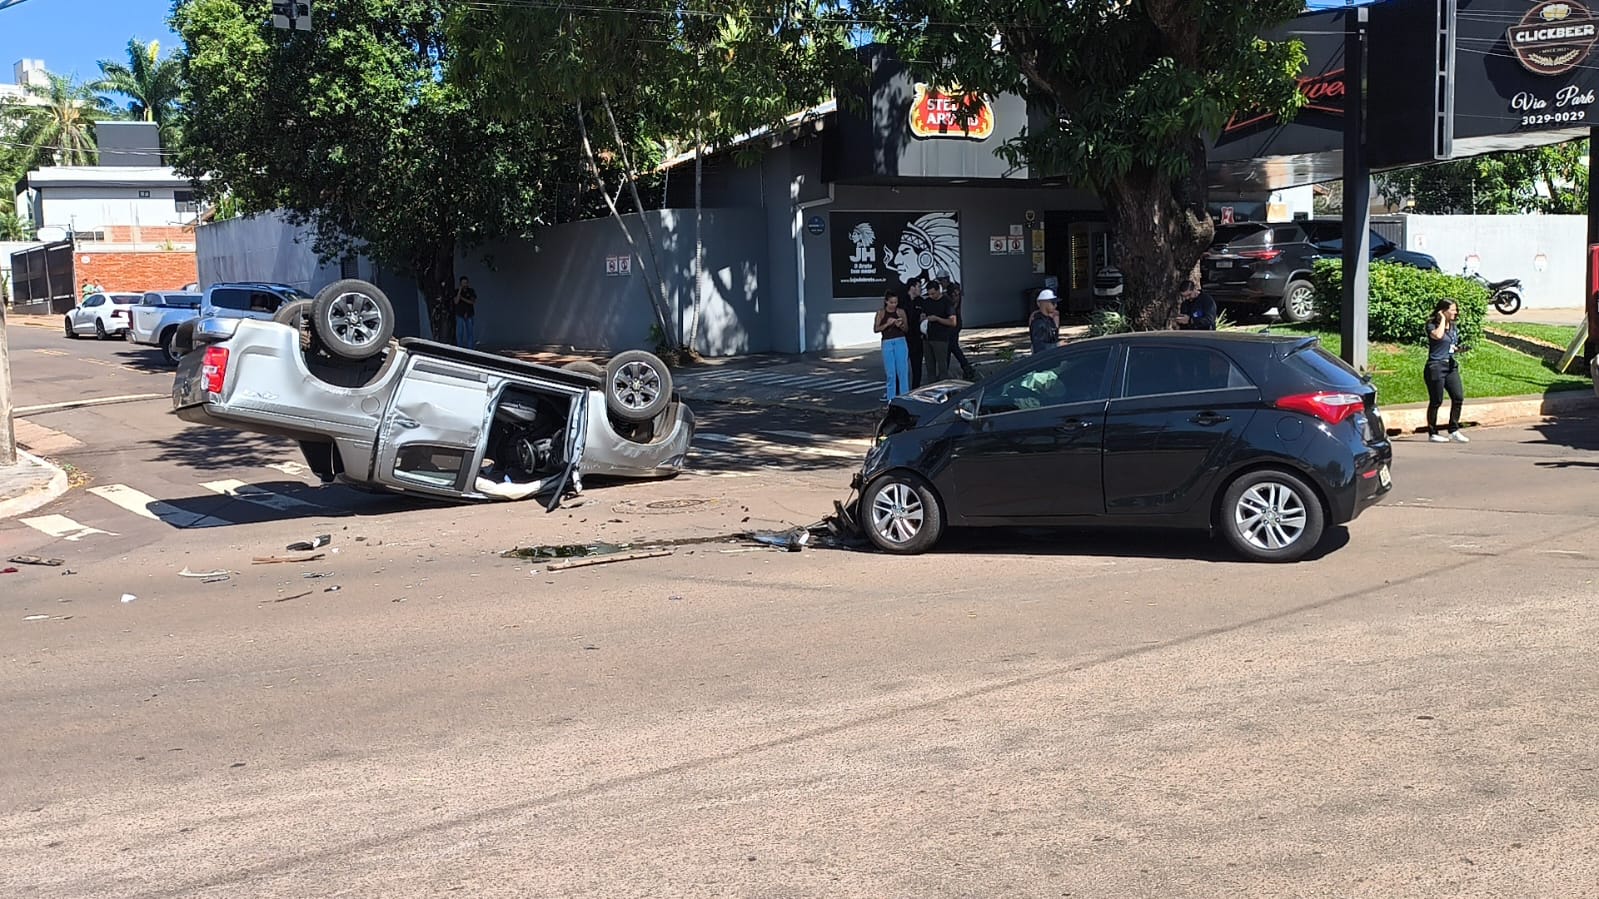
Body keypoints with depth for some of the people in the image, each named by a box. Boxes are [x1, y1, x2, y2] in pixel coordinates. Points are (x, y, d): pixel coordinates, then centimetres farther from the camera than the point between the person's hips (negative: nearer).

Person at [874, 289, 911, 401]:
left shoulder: (901, 312, 4)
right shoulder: (881, 313, 3)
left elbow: (907, 329, 9)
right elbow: (875, 329, 0)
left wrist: (900, 325, -12)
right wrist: (887, 324, -13)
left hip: (900, 342, 0)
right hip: (887, 343, 0)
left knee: (902, 369, -3)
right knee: (890, 371, 3)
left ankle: (904, 395, 1)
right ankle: (890, 395, 10)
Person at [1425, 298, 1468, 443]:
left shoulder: (1453, 328, 15)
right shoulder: (1432, 325, -5)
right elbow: (1438, 335, -28)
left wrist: (1458, 349, 5)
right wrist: (1442, 319, -14)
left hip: (1451, 366, 7)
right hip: (1436, 366, -7)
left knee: (1458, 397, -4)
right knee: (1436, 401, -2)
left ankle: (1454, 430, 6)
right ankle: (1432, 433, 8)